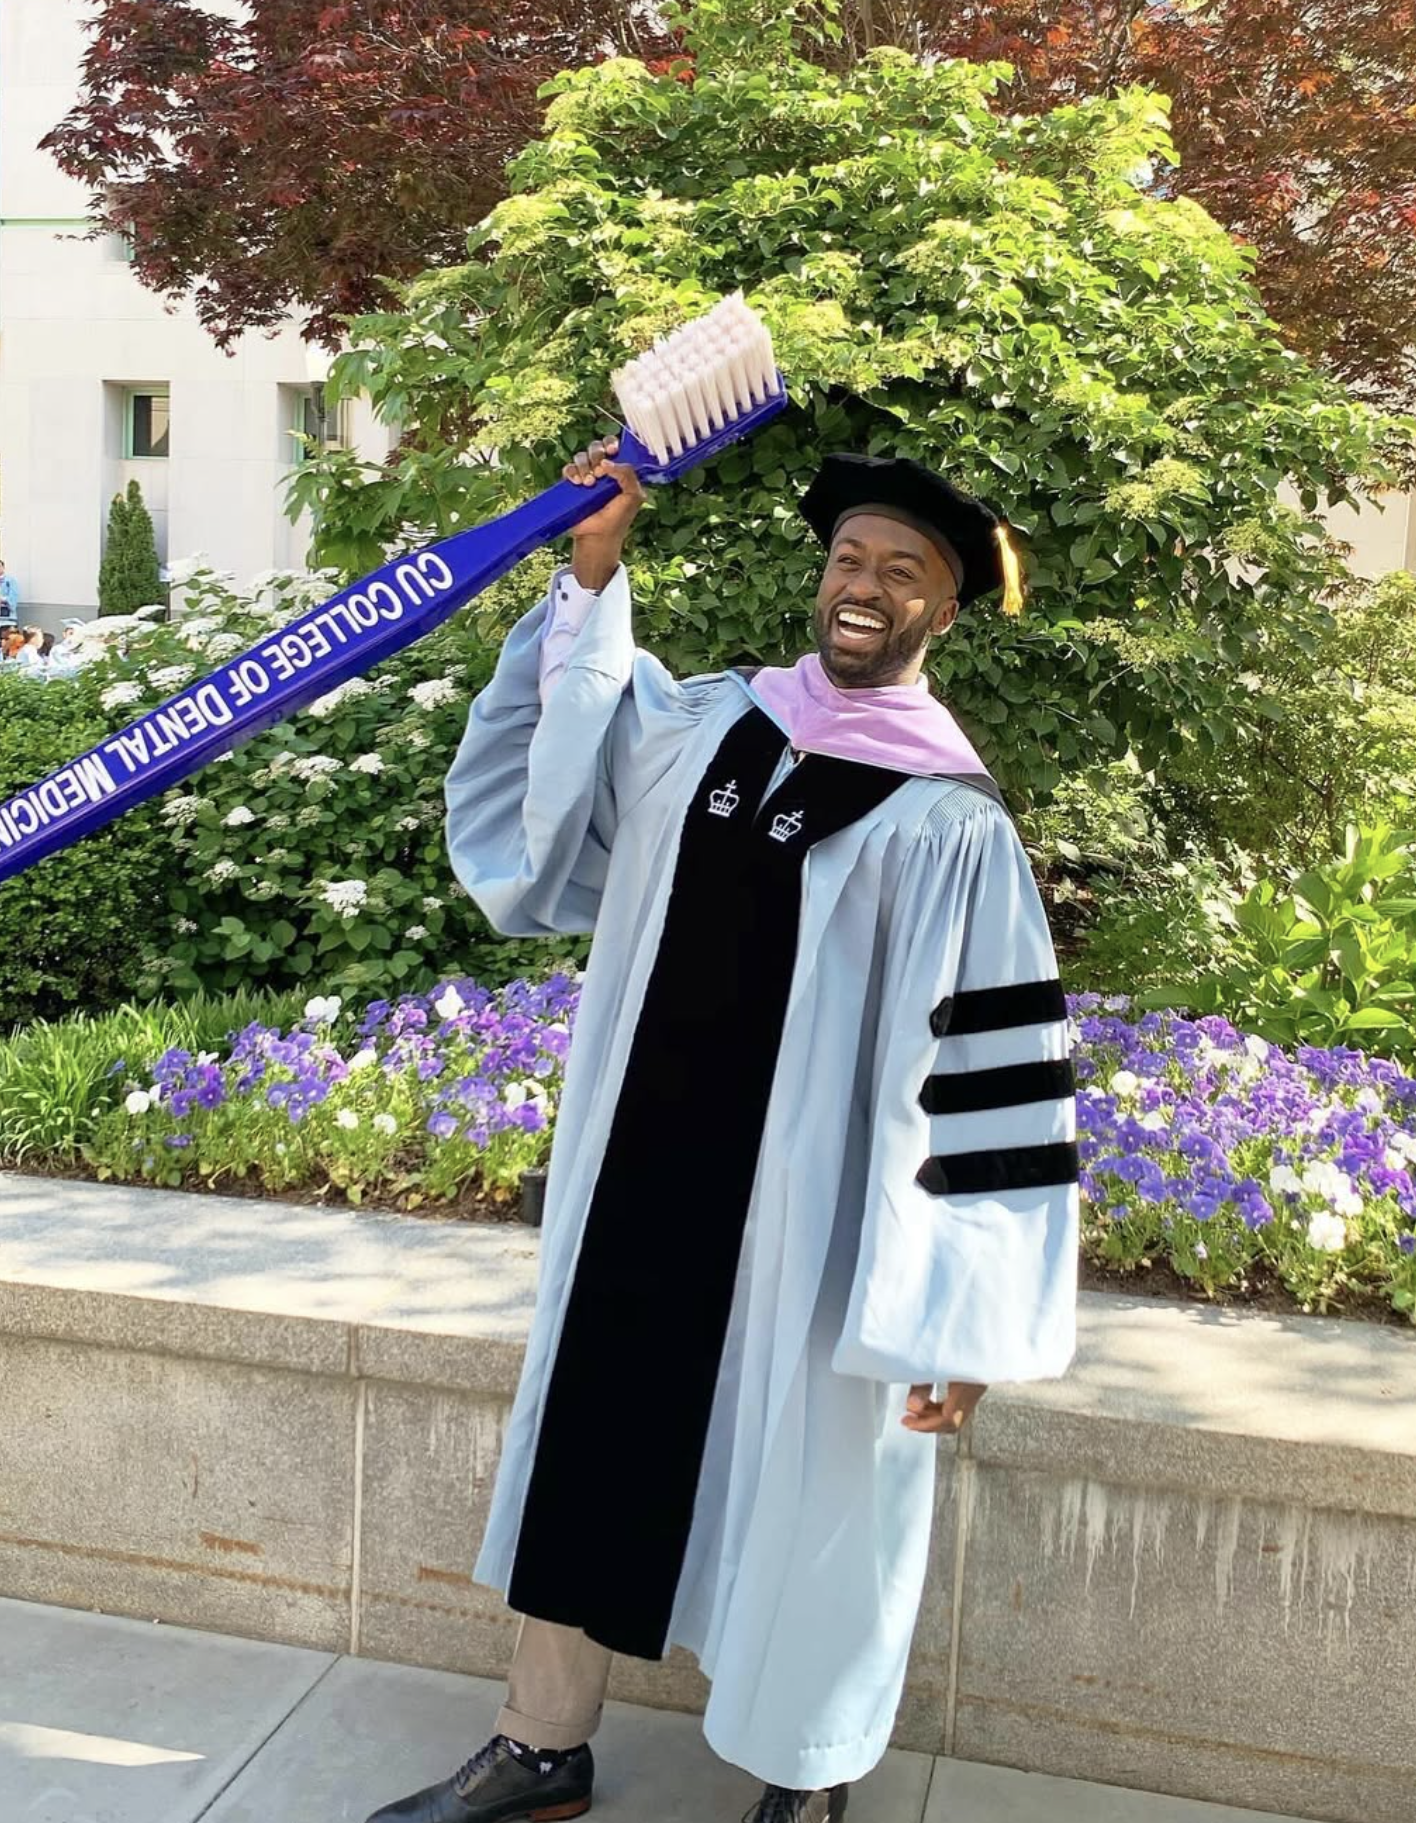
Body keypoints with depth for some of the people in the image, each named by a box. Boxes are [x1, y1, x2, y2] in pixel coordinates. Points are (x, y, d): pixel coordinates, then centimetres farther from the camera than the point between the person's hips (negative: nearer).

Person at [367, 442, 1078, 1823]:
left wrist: (959, 1319, -14)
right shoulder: (704, 725, 3)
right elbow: (544, 768, 20)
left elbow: (994, 1077, -12)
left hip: (806, 1216, -5)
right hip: (638, 1175, 6)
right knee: (587, 1445, 16)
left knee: (805, 1490, 11)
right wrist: (592, 570, 9)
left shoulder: (947, 820, -12)